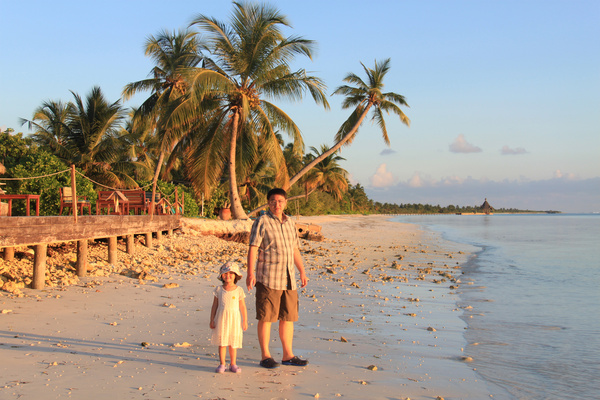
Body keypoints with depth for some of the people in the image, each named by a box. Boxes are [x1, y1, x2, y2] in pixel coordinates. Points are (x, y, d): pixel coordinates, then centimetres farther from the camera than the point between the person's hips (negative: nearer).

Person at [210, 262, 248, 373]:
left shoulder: (239, 290, 1)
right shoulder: (219, 290, 3)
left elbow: (243, 306, 4)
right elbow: (215, 305, 8)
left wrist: (245, 321, 2)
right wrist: (212, 320, 5)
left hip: (234, 319, 0)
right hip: (221, 318, 1)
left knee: (233, 343, 5)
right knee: (222, 342, 2)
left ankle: (233, 364, 15)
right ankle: (222, 364, 11)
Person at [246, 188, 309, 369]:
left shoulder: (290, 222, 14)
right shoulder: (262, 222, -5)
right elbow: (253, 248, -11)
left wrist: (302, 271, 21)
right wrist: (250, 272, -20)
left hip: (288, 279, 6)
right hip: (268, 278, -6)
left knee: (288, 317, 9)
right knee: (266, 317, -1)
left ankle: (288, 355, 17)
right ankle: (265, 356, 7)